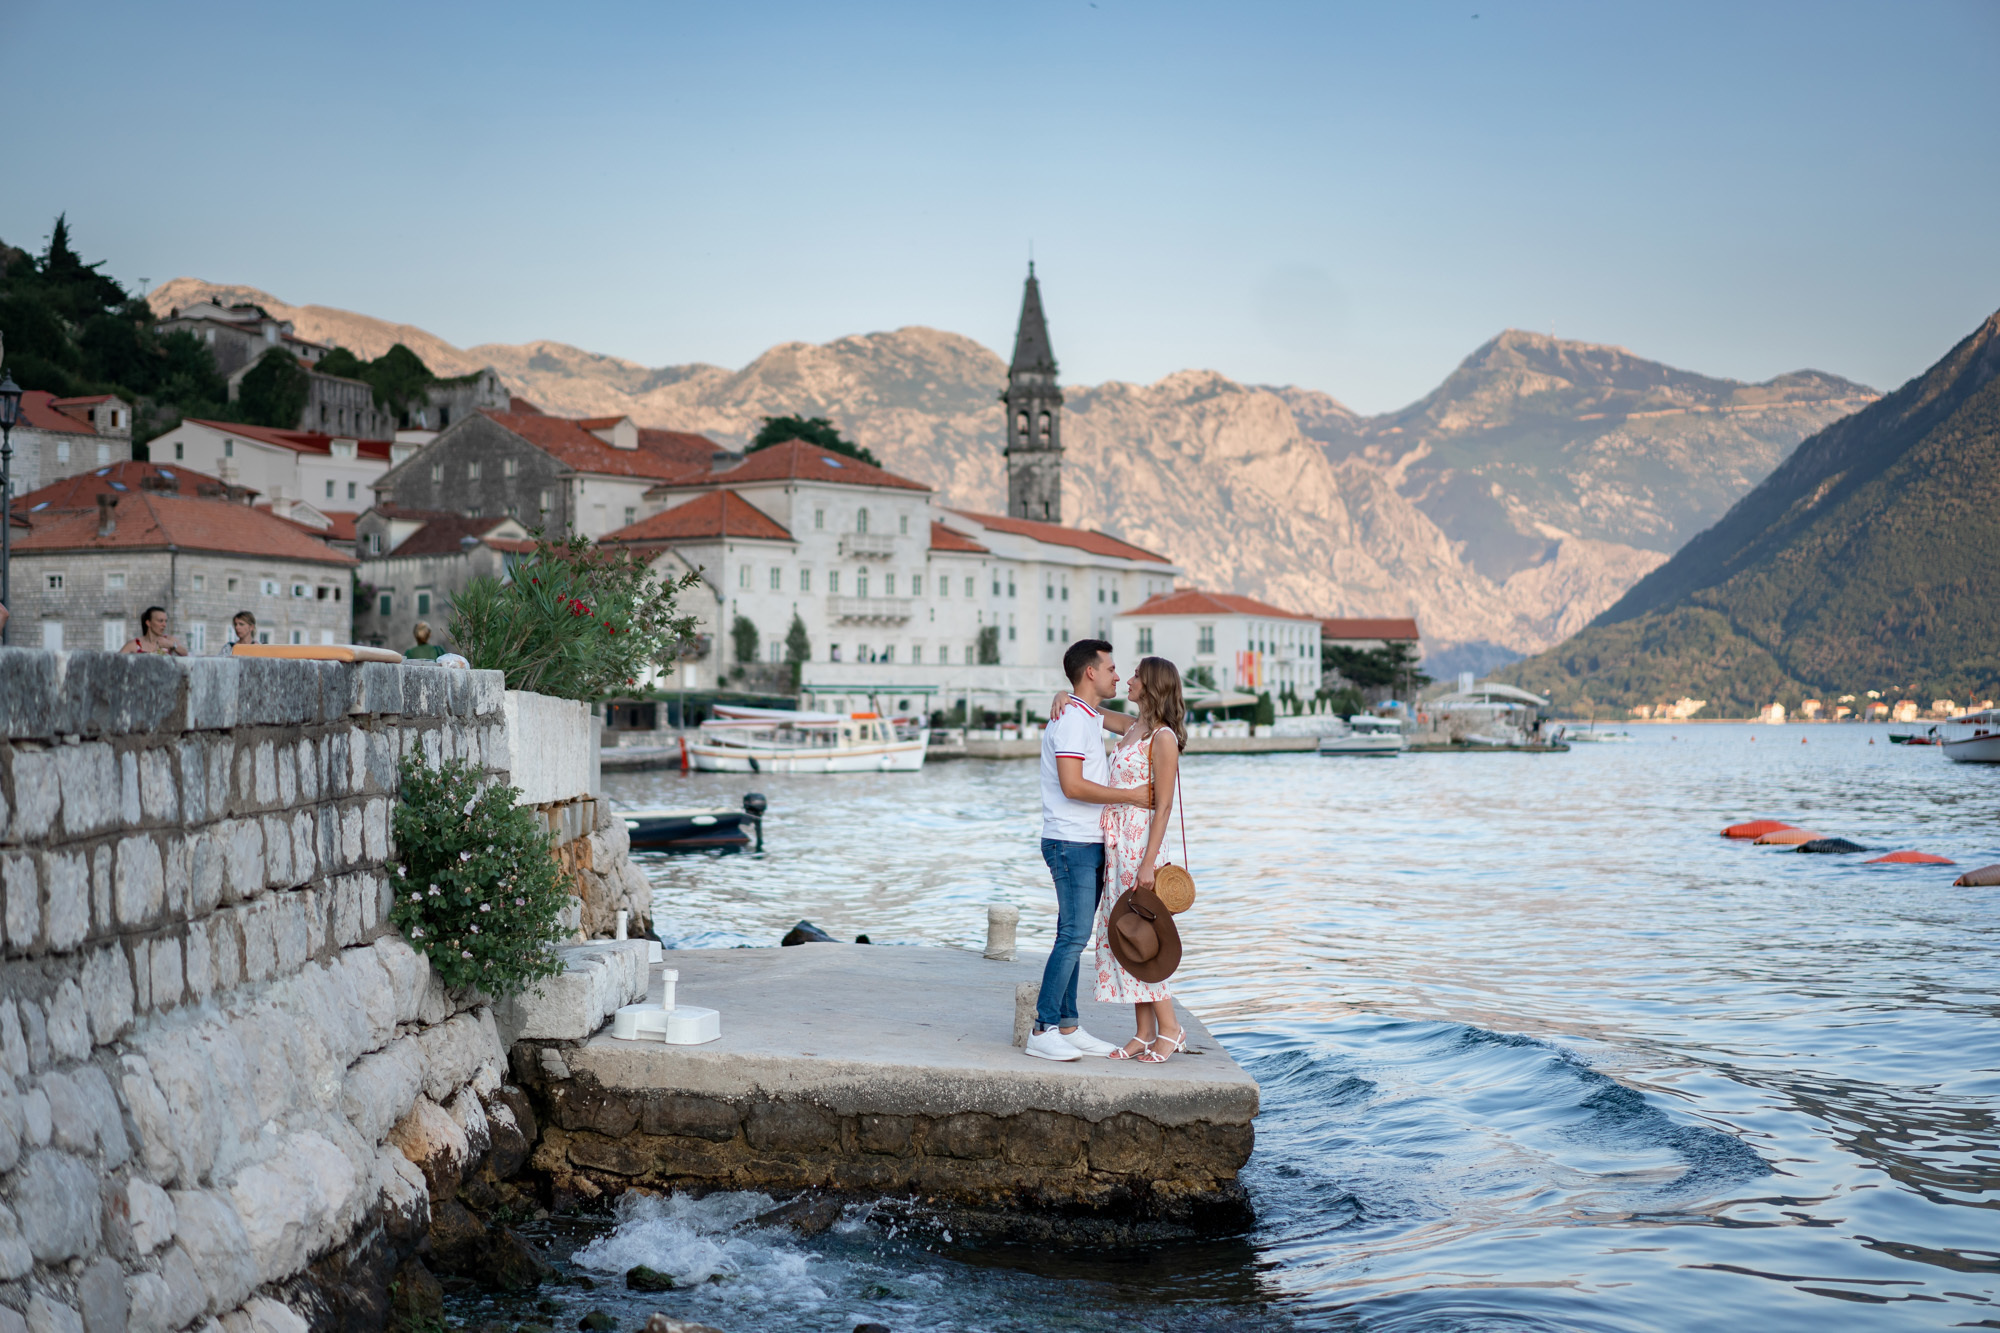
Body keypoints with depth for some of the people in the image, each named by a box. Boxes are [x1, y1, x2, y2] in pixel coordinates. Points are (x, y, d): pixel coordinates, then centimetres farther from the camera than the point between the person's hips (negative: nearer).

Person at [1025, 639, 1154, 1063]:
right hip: (1071, 842, -10)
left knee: (1074, 937, 10)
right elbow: (1073, 786, -22)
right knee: (1074, 936, -12)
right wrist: (1130, 796, -16)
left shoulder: (1088, 716, 17)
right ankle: (1043, 1030, -10)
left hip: (1089, 844, 10)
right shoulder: (1072, 719, -14)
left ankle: (1067, 1027, 12)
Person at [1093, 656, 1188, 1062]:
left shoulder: (1163, 738, -12)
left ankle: (1169, 1028, 4)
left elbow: (1163, 805, -15)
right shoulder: (1134, 731, 14)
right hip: (1115, 845, 9)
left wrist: (1149, 862, -20)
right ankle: (1144, 1034, 12)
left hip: (1140, 844, -9)